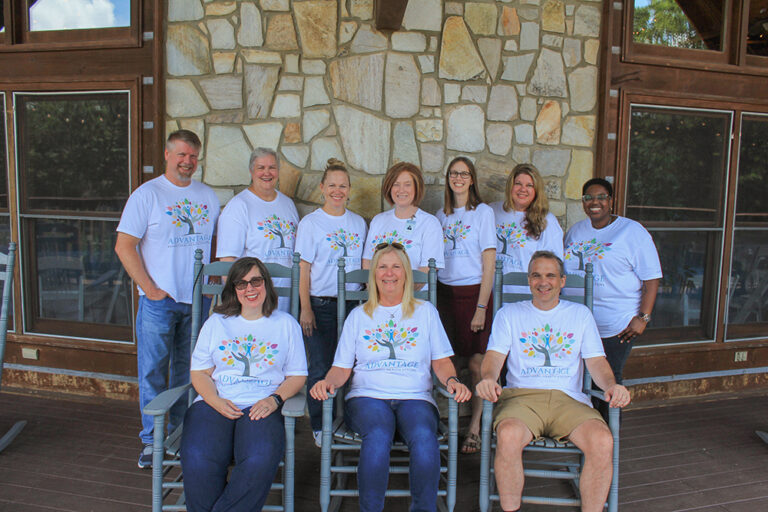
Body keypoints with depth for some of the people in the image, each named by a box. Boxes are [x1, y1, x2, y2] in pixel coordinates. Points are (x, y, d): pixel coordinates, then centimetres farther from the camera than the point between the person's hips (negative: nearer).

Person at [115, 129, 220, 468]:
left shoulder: (208, 196, 10)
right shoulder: (147, 194, -4)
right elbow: (124, 246, -7)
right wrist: (150, 288, -12)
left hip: (198, 300, 4)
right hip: (159, 300, -4)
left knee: (188, 371, 13)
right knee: (153, 371, 2)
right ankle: (151, 440, 15)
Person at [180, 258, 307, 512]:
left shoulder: (286, 324, 15)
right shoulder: (216, 322, 19)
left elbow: (297, 375, 12)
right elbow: (199, 372, 14)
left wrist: (274, 399, -8)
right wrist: (216, 401, -6)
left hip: (261, 407, -1)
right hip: (214, 403, 2)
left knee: (260, 461, -32)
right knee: (198, 461, -29)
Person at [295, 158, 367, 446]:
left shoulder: (358, 223, 12)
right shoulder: (311, 223, 0)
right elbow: (303, 268, -4)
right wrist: (305, 308, -11)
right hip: (321, 303, -3)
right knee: (321, 367, 0)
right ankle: (320, 426, 14)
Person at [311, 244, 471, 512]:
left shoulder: (426, 312, 17)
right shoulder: (358, 315, 17)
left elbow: (441, 361, 13)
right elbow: (342, 367, 12)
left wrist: (451, 381, -8)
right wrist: (328, 381, -9)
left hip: (415, 397, 0)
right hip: (367, 396, 0)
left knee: (424, 436, -33)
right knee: (378, 436, -33)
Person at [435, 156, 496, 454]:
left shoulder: (483, 212, 0)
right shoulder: (441, 215, 14)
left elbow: (489, 264, -5)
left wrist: (481, 307, -10)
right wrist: (432, 293, 6)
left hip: (473, 292, -4)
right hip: (444, 292, 4)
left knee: (476, 363, -3)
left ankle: (474, 429, 6)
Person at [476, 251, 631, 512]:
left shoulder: (580, 314, 20)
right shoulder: (509, 313, 16)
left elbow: (597, 361, 13)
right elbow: (494, 356, 5)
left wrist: (611, 385, -10)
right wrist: (488, 378, -18)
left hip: (568, 398, 2)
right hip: (521, 396, -1)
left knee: (603, 442, -29)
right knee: (508, 436, -34)